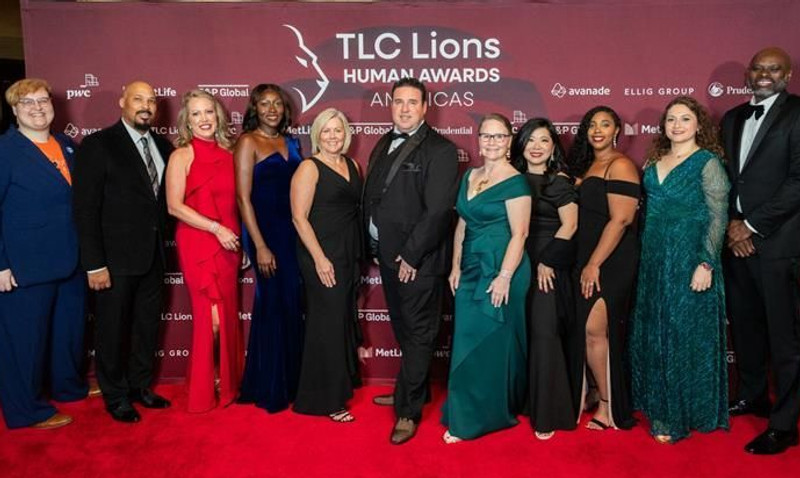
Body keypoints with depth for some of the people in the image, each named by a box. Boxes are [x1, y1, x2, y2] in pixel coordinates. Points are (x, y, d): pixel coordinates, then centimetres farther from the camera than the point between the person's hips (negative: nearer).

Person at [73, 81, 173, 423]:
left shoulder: (163, 146, 7)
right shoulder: (97, 145, -9)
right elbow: (85, 208, -12)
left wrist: (162, 243, 2)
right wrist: (94, 264, -15)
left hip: (153, 254, 5)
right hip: (116, 257, -5)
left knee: (148, 326, 16)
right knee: (113, 329, 9)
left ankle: (140, 386, 35)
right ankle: (115, 396, 28)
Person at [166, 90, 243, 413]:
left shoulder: (227, 154, 9)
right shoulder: (182, 155, -5)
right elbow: (174, 206, -11)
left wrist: (239, 240, 6)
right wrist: (216, 228, -16)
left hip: (227, 244, 5)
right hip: (197, 244, -5)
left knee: (228, 316, 9)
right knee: (212, 318, -3)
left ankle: (226, 383, 25)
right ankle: (203, 391, 15)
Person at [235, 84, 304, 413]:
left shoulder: (291, 142, 13)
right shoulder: (248, 142, -5)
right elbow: (243, 197, -10)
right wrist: (260, 246, -15)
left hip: (293, 231, 6)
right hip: (266, 232, -6)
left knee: (292, 306, 9)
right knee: (273, 306, 1)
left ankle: (289, 381, 25)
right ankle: (269, 389, 18)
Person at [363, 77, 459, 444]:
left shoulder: (440, 150, -12)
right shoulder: (383, 145, 13)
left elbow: (438, 210, -18)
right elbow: (372, 197, 13)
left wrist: (411, 256, -18)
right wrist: (375, 246, 7)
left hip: (419, 259, -7)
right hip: (388, 255, 8)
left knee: (417, 334, 4)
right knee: (403, 329, 19)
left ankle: (409, 410, 13)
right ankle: (414, 390, 37)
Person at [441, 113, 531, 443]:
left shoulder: (515, 182, -9)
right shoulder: (470, 177, 12)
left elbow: (519, 234, -13)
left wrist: (504, 277, -19)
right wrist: (456, 267, 11)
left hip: (500, 271, -7)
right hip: (471, 270, 7)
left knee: (491, 343, 3)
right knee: (467, 342, 9)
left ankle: (477, 418, 15)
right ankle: (465, 415, 22)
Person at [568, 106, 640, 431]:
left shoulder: (619, 165, -8)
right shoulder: (587, 166, 17)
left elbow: (620, 220, -16)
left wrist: (594, 264, -18)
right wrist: (585, 264, 9)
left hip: (612, 262, -8)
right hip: (589, 261, 8)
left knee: (595, 331, -10)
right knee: (604, 334, 10)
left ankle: (608, 407, 4)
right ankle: (609, 403, 19)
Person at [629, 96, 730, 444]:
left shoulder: (708, 163, -6)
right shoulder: (653, 163, 11)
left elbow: (718, 217, -10)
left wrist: (706, 264, -17)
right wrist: (645, 255, 9)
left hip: (688, 260, -6)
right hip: (653, 260, 6)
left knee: (684, 335, 2)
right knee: (652, 335, 12)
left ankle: (680, 417, 16)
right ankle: (658, 407, 28)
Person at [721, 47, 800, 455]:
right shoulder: (731, 119, 15)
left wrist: (752, 225, -13)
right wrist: (732, 223, -1)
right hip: (737, 238, 6)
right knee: (744, 325, 16)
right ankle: (752, 395, 34)